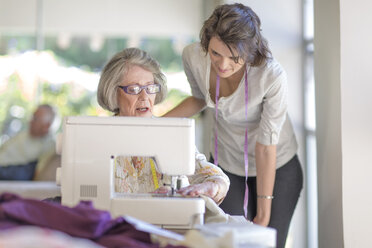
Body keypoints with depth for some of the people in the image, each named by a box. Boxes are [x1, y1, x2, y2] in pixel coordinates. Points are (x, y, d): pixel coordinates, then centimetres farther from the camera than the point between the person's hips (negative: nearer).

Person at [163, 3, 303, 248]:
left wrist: (264, 214, -16)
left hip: (276, 167, -3)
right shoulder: (193, 56, -19)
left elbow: (266, 147, -23)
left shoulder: (272, 76, -31)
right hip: (225, 163, 3)